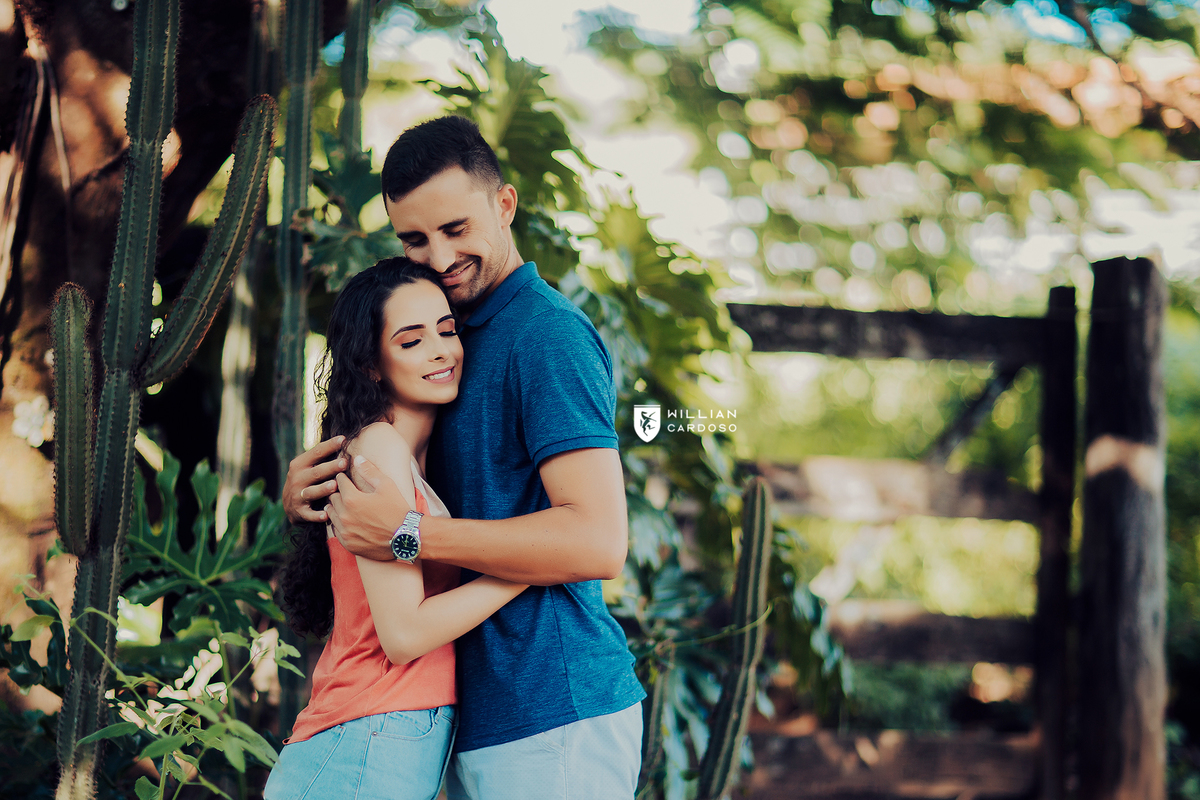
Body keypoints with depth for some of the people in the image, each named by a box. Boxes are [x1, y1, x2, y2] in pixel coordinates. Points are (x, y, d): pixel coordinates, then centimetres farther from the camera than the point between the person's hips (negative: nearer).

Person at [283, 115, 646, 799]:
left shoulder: (550, 335, -13)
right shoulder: (464, 336, 18)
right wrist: (304, 496, -3)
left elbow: (599, 541, -23)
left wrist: (409, 534, -23)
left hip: (555, 723, -9)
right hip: (481, 719, 9)